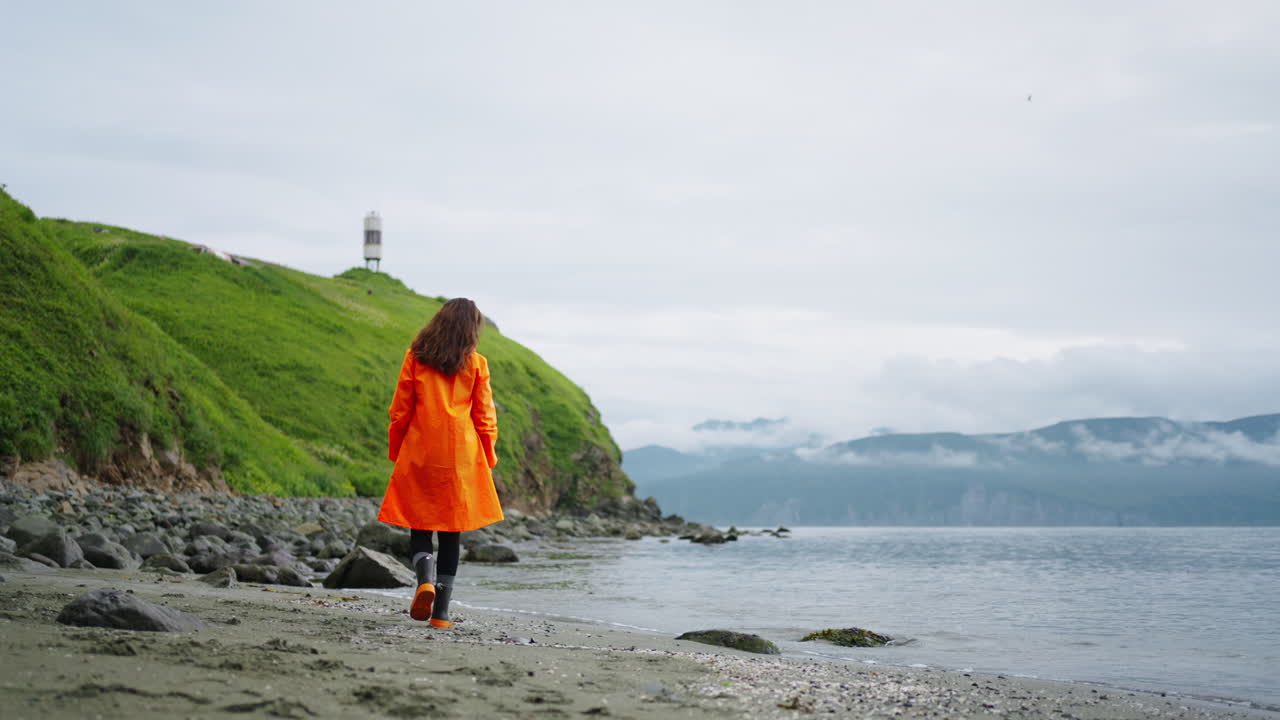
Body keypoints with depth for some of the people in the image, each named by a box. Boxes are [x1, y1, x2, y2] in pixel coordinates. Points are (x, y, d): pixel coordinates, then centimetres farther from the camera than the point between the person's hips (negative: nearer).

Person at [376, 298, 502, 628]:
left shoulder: (415, 357, 2)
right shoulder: (476, 363, 1)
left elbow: (400, 412, 4)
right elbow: (485, 417, 4)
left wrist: (395, 452, 13)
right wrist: (488, 460, 14)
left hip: (419, 455, 0)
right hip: (461, 458, 0)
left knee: (419, 529, 9)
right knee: (451, 533, 8)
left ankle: (425, 580, -20)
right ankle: (441, 612, 5)